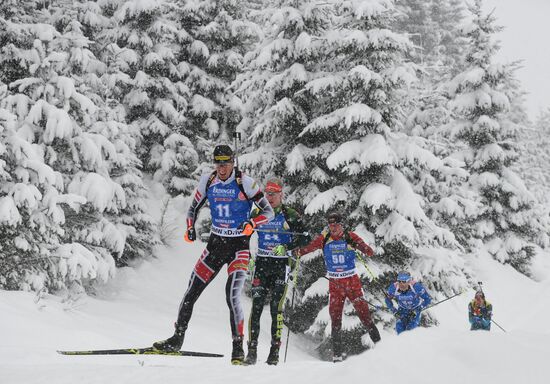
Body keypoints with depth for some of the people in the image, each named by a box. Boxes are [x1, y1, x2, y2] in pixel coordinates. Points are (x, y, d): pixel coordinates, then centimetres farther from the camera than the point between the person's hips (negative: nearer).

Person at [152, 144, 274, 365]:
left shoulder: (245, 183, -13)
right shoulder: (208, 181, 0)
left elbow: (268, 212, -10)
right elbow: (193, 208, 12)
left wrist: (251, 224, -29)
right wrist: (190, 228, -8)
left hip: (239, 247, -4)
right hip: (215, 243, 5)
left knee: (232, 296, -18)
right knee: (191, 292, 3)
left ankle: (238, 349, -8)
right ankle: (177, 340, 17)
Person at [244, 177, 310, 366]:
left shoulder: (290, 215, -1)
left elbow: (305, 238, -4)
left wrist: (286, 247, -18)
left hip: (280, 265, -2)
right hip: (261, 264, 2)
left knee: (276, 307, -8)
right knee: (256, 306, -8)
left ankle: (275, 351, -3)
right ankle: (252, 350, -7)